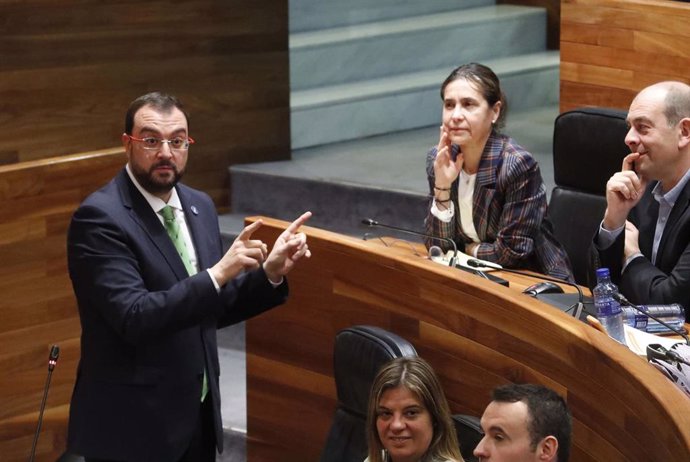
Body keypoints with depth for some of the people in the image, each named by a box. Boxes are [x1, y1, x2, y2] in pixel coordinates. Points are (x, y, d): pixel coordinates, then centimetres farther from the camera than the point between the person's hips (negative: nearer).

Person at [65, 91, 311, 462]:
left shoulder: (199, 206, 8)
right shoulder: (99, 217, -15)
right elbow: (134, 317, -24)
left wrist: (270, 272, -1)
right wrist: (218, 273, -28)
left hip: (199, 414, 7)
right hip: (132, 425, -7)